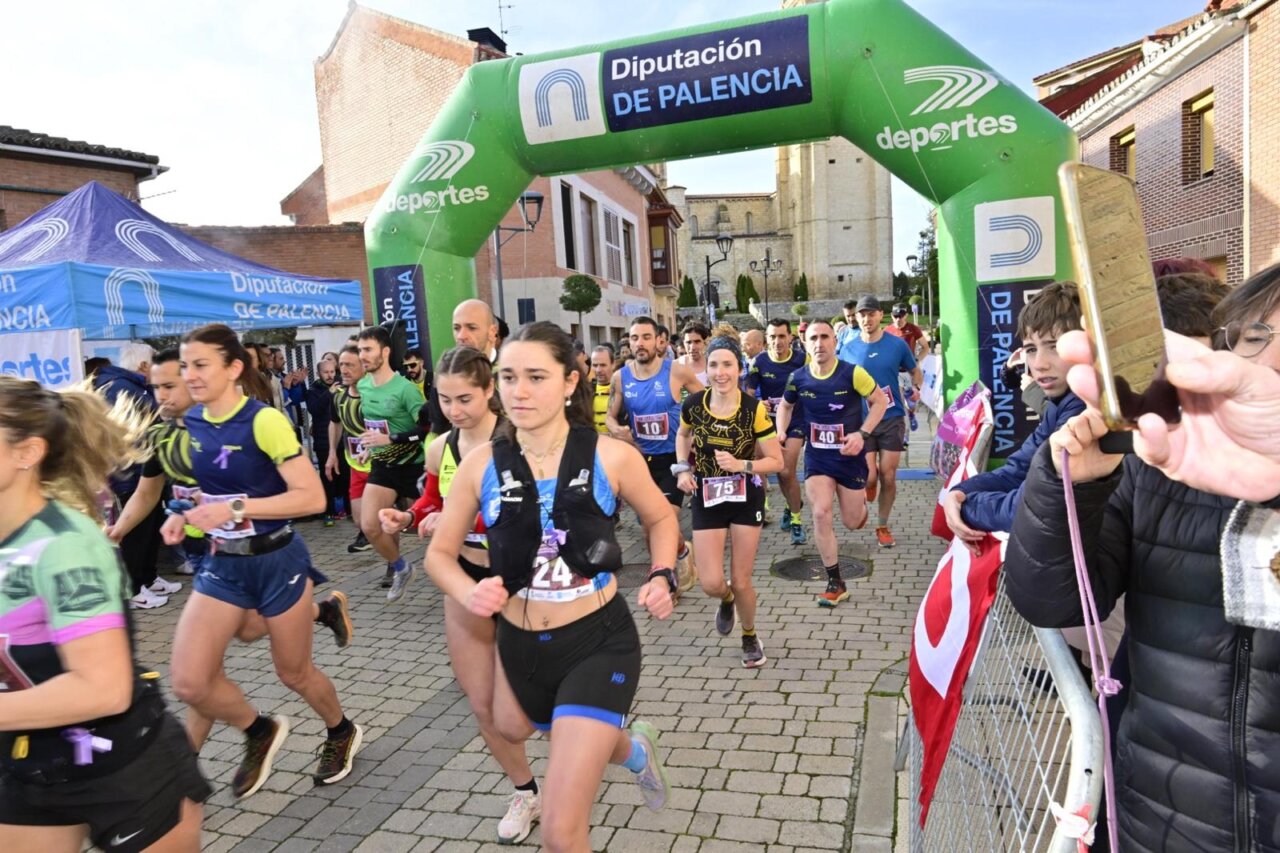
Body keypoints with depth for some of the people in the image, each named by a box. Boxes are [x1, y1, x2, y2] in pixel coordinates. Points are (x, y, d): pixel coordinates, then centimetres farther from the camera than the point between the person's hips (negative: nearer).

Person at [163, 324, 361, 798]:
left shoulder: (264, 421, -19)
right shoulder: (190, 424, 2)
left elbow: (312, 497, -23)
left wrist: (235, 509, -28)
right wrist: (183, 516, -1)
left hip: (277, 561, -6)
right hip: (222, 564, 6)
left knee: (294, 674, 12)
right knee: (189, 682, -3)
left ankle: (341, 733, 43)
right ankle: (260, 732, 27)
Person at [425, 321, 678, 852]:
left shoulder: (611, 457, -12)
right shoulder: (481, 465, -8)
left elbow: (661, 519, 8)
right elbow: (439, 554, 4)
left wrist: (662, 577, -9)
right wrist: (469, 593, -15)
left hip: (600, 643, -4)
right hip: (520, 647, 4)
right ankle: (632, 748, 61)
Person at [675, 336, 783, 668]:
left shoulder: (754, 409, -16)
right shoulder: (693, 404, -10)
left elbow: (776, 461, -11)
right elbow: (683, 435, 13)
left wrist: (741, 465, -27)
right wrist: (683, 469, -2)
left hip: (746, 498, -1)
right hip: (706, 500, 2)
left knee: (741, 581, 6)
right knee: (710, 583, -5)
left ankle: (750, 636, 37)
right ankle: (727, 600, 35)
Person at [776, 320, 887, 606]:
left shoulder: (852, 373, -17)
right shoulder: (798, 378, -7)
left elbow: (880, 402, -6)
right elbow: (785, 406, 13)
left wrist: (862, 434, -19)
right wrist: (780, 435, -3)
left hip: (850, 456, -2)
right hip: (816, 456, 2)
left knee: (853, 522, 8)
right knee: (821, 514, -13)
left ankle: (861, 498, 47)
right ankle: (835, 583, 0)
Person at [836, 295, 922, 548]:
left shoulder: (897, 344, -3)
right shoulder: (848, 348, -2)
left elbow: (915, 371, 12)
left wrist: (916, 388, -5)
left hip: (892, 419, 0)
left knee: (888, 477, 3)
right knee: (869, 476, -8)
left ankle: (882, 525, 22)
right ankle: (864, 500, 28)